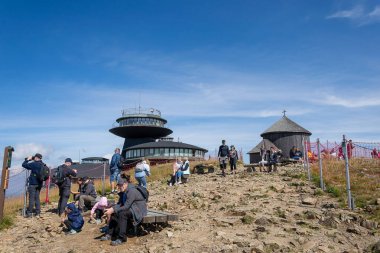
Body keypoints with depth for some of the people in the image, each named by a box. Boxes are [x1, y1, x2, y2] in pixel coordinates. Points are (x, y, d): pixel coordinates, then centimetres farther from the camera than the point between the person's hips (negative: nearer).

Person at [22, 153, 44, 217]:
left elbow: (24, 165, -7)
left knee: (32, 198, -3)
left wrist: (28, 159, 7)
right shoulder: (43, 165, 6)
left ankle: (29, 213, 1)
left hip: (33, 183, -6)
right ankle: (38, 212, 13)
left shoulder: (34, 164, -13)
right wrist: (32, 161, 16)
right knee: (37, 198, 12)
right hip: (39, 183, 7)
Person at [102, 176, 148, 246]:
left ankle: (121, 238, -24)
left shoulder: (132, 191, -24)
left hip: (138, 210, -10)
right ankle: (110, 234, 5)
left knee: (122, 213, -30)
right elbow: (120, 204, 10)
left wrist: (113, 210, -27)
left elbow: (126, 206, -28)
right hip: (130, 208, 10)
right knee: (114, 213, -2)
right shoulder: (124, 191, 5)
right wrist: (112, 208, -9)